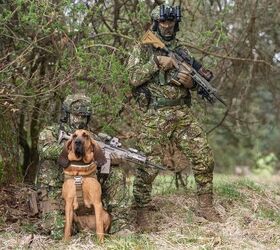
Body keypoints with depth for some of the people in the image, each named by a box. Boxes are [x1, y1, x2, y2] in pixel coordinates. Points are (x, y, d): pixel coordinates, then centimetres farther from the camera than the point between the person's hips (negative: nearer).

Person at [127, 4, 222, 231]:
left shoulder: (182, 51, 14)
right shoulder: (143, 49, 2)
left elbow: (196, 78, 19)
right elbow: (134, 78, -10)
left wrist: (190, 82, -4)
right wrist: (156, 62, -17)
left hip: (183, 113, 4)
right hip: (154, 116, -4)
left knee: (204, 156, -1)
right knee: (149, 165, -5)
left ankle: (205, 205, 11)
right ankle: (142, 211, 8)